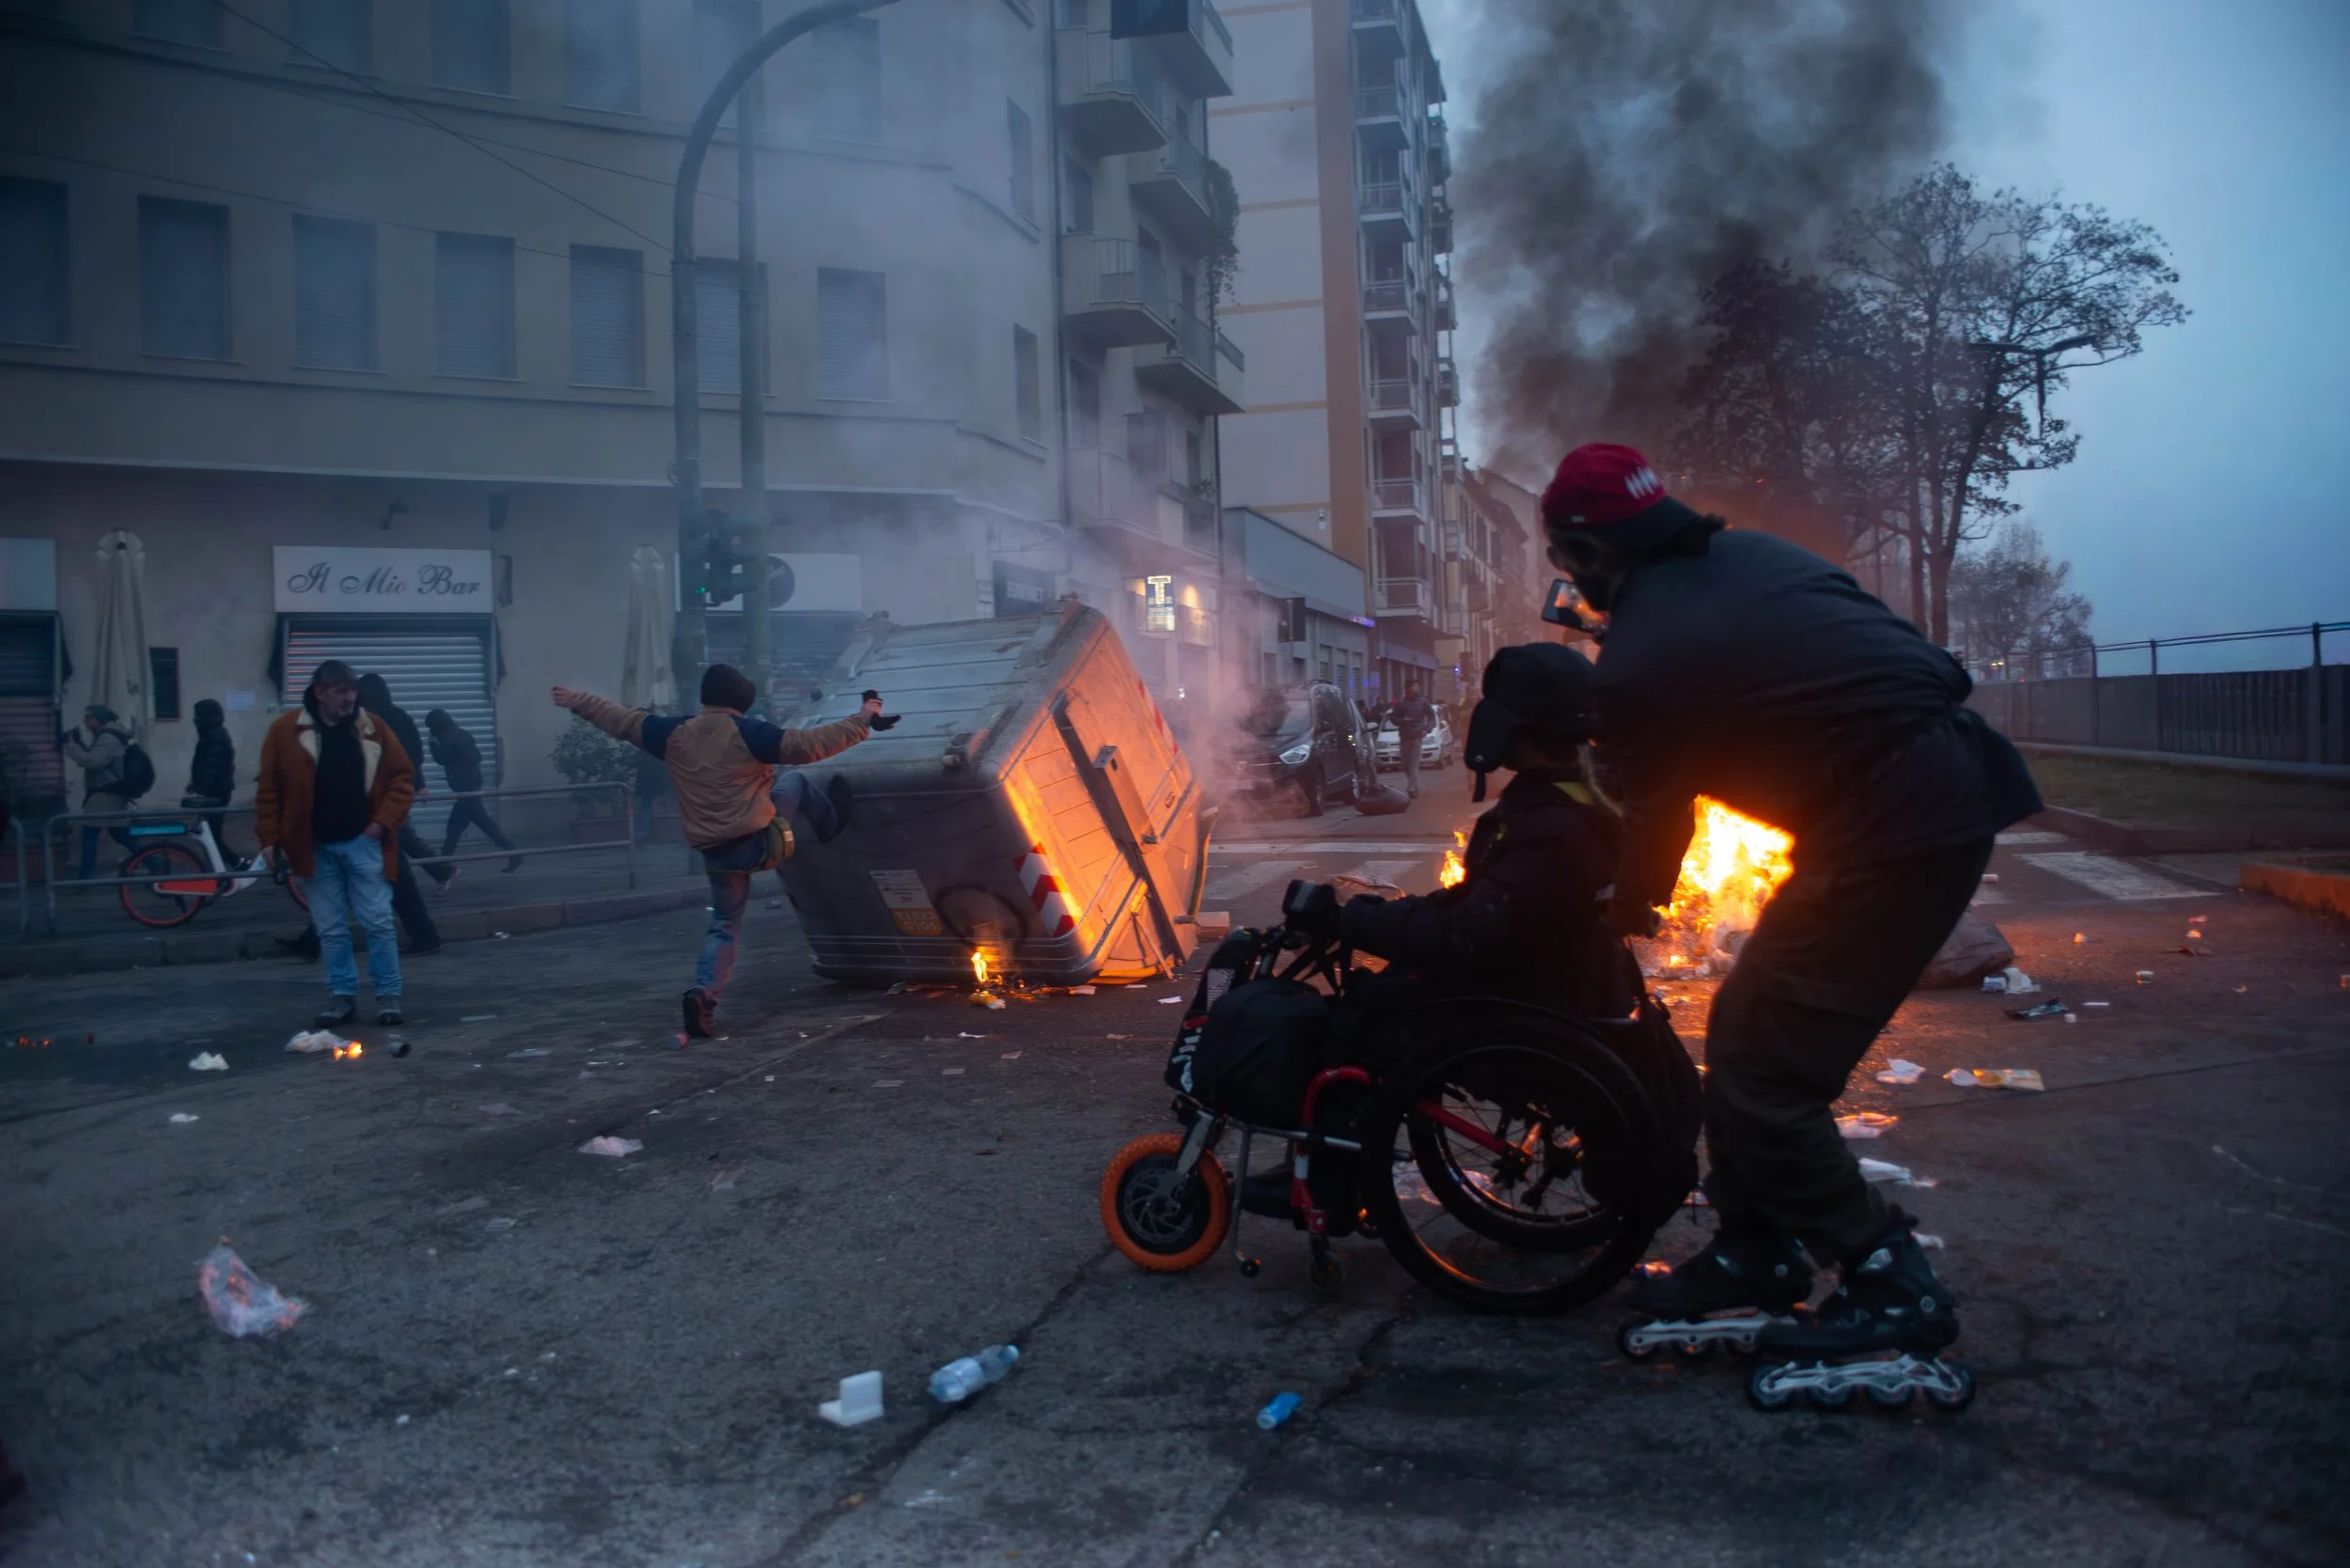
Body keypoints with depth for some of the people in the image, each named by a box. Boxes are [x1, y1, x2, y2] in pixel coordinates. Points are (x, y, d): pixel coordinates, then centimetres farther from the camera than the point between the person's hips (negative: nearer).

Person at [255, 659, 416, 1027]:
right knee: (331, 929, 7)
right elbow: (269, 790, 2)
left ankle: (388, 994, 9)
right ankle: (342, 995, 17)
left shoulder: (372, 727, 1)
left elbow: (402, 777, 4)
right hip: (315, 847, 0)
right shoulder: (286, 731, -1)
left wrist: (384, 822, -6)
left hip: (362, 842, 0)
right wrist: (269, 840, -2)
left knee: (378, 922, 0)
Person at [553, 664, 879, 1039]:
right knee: (798, 783, 19)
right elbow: (810, 744, -15)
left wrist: (576, 700, 29)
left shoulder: (673, 734, 2)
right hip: (757, 843, -4)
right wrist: (862, 720, -6)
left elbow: (621, 720, 14)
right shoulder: (748, 733, -11)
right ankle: (831, 822, 45)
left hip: (715, 855, 4)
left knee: (724, 925, 18)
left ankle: (703, 993, -2)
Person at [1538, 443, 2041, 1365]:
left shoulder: (1634, 664, -10)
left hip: (1895, 831, -10)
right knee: (1746, 1034, 15)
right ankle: (1755, 1251, 28)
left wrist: (1629, 913, 23)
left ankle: (1891, 1289, 8)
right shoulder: (1750, 552, 13)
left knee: (1759, 1072, -3)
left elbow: (1652, 818, 3)